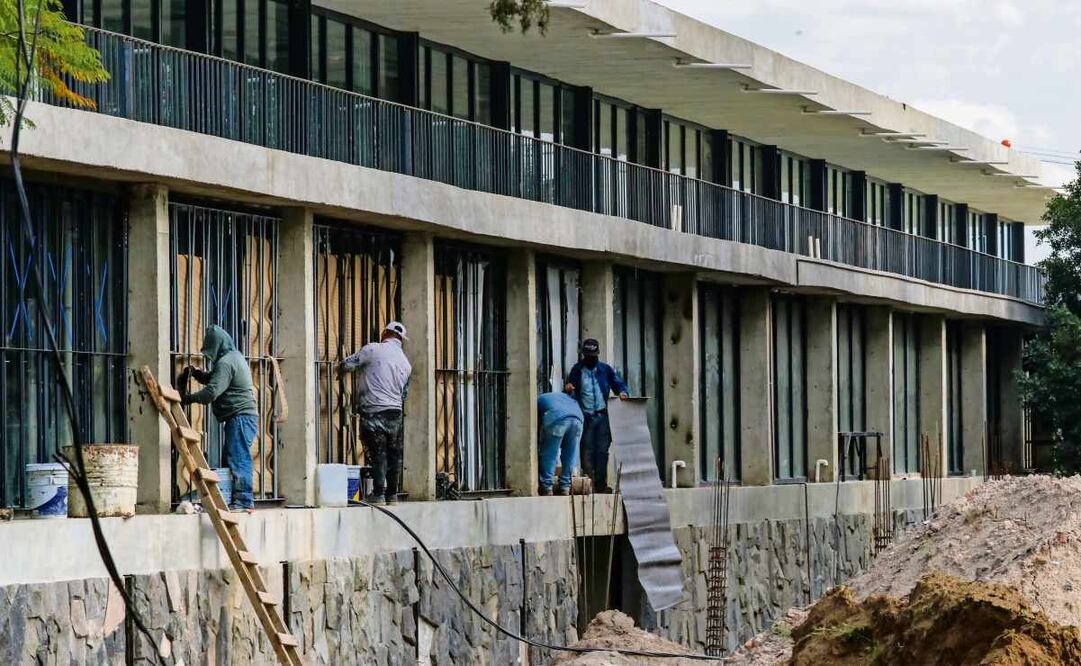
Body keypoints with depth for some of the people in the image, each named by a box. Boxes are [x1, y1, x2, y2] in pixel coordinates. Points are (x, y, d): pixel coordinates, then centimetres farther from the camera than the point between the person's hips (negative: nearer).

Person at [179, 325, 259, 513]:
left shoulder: (225, 362, -14)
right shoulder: (235, 357, 20)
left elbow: (212, 391, -21)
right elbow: (212, 379, 27)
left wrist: (189, 398, -9)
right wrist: (197, 373, 10)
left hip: (239, 417, -11)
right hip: (245, 416, 11)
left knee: (238, 459, -12)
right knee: (233, 458, 10)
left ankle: (243, 502, -14)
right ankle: (239, 501, 10)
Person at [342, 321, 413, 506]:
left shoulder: (373, 350, -5)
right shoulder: (406, 364, 13)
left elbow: (347, 365, -4)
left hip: (373, 412, -4)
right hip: (396, 413, 5)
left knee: (378, 454, -2)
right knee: (394, 455, 11)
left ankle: (378, 494, -3)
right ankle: (392, 495, 17)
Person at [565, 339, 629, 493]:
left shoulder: (606, 369, 10)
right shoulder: (577, 370, 8)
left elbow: (619, 383, 13)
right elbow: (570, 388, 13)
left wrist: (622, 392, -9)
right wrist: (568, 388, -12)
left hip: (602, 416, 1)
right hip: (585, 416, -1)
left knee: (602, 451, 0)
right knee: (587, 452, -3)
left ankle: (601, 483, 3)